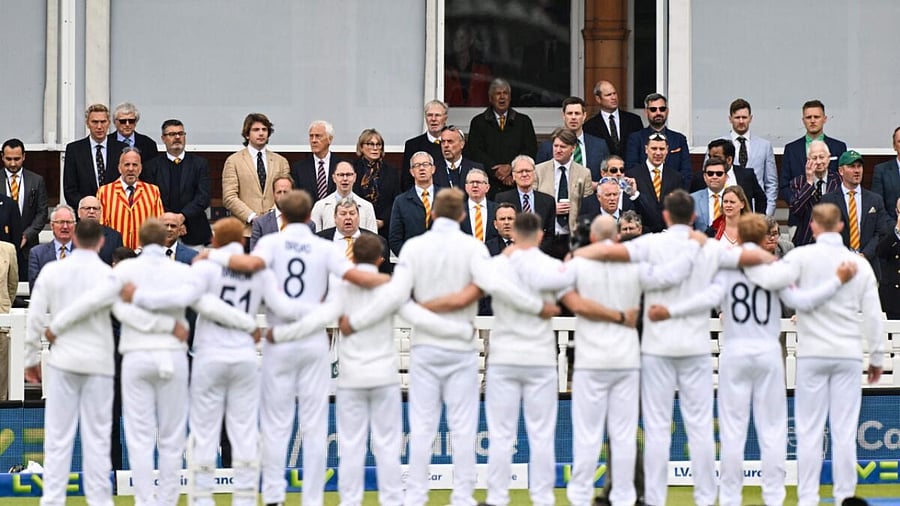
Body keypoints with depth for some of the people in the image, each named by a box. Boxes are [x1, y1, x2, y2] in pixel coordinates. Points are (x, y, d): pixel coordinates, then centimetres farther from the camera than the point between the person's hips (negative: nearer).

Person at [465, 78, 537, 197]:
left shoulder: (524, 121, 14)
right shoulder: (478, 122, 11)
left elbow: (531, 150, 5)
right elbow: (475, 152, 1)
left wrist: (511, 167, -10)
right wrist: (497, 173, -10)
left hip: (516, 184, 1)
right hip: (489, 185, -1)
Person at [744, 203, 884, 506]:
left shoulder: (803, 256, -6)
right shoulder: (859, 262, 3)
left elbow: (771, 279, -23)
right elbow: (873, 315, 5)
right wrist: (877, 358, 14)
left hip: (812, 354, -2)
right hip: (849, 355, 2)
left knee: (809, 431, 3)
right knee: (844, 432, 4)